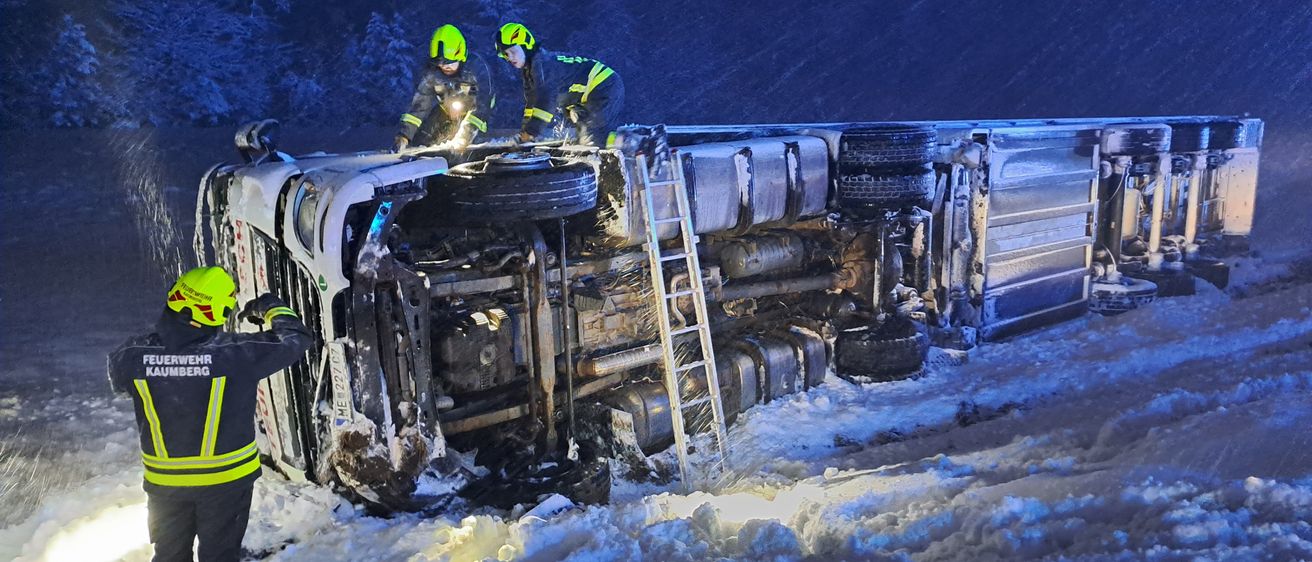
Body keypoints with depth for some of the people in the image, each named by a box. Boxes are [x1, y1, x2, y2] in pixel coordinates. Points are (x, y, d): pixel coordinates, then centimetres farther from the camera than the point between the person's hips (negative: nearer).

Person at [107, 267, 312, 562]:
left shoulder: (134, 354, -18)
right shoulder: (238, 353, -26)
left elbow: (117, 378, 7)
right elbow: (297, 337, -11)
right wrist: (272, 308, 8)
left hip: (164, 481, 3)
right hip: (227, 478, -2)